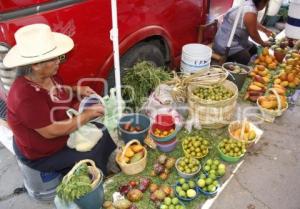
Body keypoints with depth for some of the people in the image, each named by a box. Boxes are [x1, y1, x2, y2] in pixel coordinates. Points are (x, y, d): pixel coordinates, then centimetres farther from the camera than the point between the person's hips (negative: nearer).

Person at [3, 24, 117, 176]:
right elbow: (50, 132, -33)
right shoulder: (26, 96, -36)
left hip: (64, 131, 8)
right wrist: (88, 114, -27)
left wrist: (76, 90, -5)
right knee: (94, 159, -10)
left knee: (107, 134, 8)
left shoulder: (49, 76, -10)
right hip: (42, 155, -8)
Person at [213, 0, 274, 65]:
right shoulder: (250, 12, -26)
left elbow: (254, 23, 25)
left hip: (233, 40, 11)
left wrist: (266, 30, 34)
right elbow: (253, 34, -14)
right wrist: (263, 43, 3)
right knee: (245, 58, -25)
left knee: (253, 48, 20)